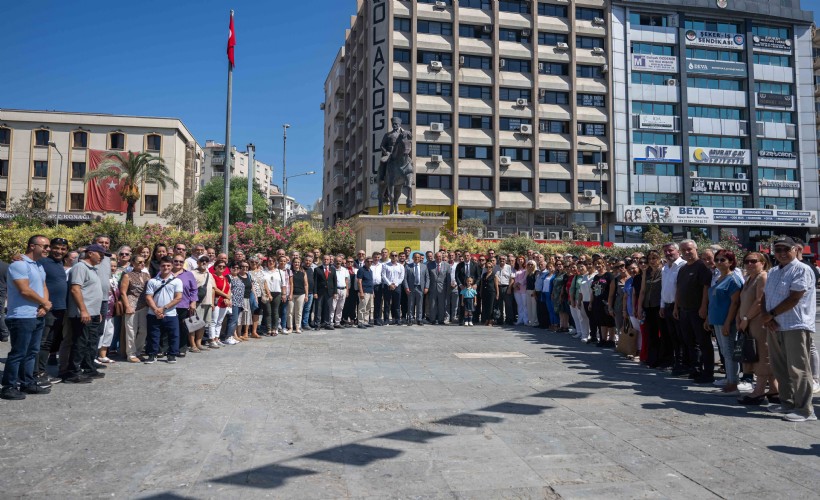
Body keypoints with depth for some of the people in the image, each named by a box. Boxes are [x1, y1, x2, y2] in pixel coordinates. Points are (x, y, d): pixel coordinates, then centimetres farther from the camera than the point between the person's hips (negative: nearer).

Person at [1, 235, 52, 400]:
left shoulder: (39, 266, 16)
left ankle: (27, 383, 21)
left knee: (32, 352, 13)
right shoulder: (19, 264, -14)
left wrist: (44, 306, -4)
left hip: (38, 317, 9)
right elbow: (24, 290, -20)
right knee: (18, 353, -4)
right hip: (22, 317, -9)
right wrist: (45, 303, -8)